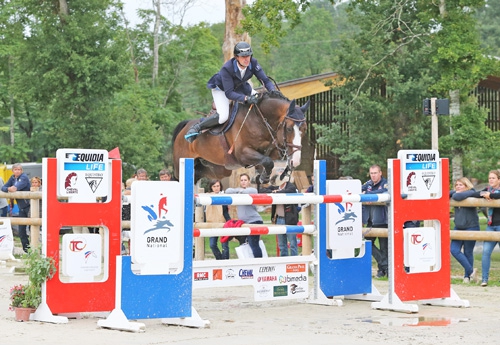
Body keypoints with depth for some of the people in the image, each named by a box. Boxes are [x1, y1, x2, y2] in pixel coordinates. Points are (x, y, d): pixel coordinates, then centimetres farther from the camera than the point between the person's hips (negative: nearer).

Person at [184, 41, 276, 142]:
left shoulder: (253, 63, -26)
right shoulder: (227, 69, -39)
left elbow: (265, 80, -21)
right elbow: (229, 93, -40)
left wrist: (273, 91, -42)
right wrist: (246, 98, -54)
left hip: (239, 87, 6)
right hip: (221, 88, -6)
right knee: (222, 117, -27)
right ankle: (196, 128, -10)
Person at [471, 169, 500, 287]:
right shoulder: (488, 189, 13)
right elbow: (473, 194, 3)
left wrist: (489, 195, -19)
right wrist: (483, 194, -13)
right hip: (491, 225, 5)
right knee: (486, 251, -5)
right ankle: (484, 279, -4)